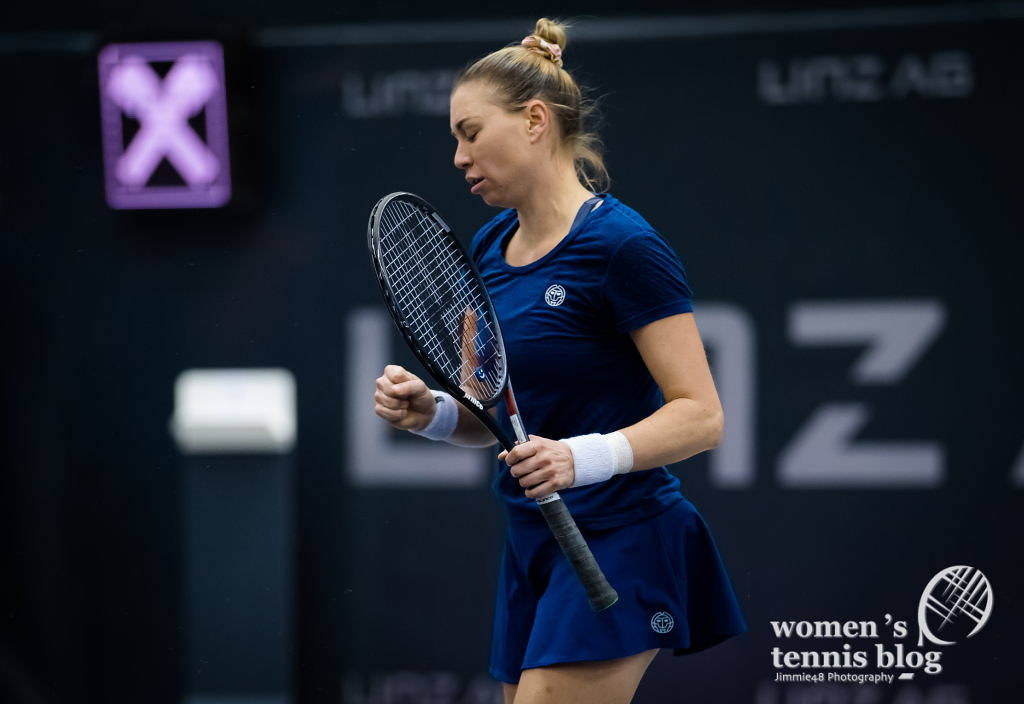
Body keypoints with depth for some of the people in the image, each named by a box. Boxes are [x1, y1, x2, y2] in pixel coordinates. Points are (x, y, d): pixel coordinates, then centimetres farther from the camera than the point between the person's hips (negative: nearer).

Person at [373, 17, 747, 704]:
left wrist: (588, 456, -30)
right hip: (532, 545, 8)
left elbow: (701, 415, -16)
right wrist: (430, 409, -3)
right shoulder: (487, 248, 10)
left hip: (616, 547, -8)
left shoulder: (622, 246, -14)